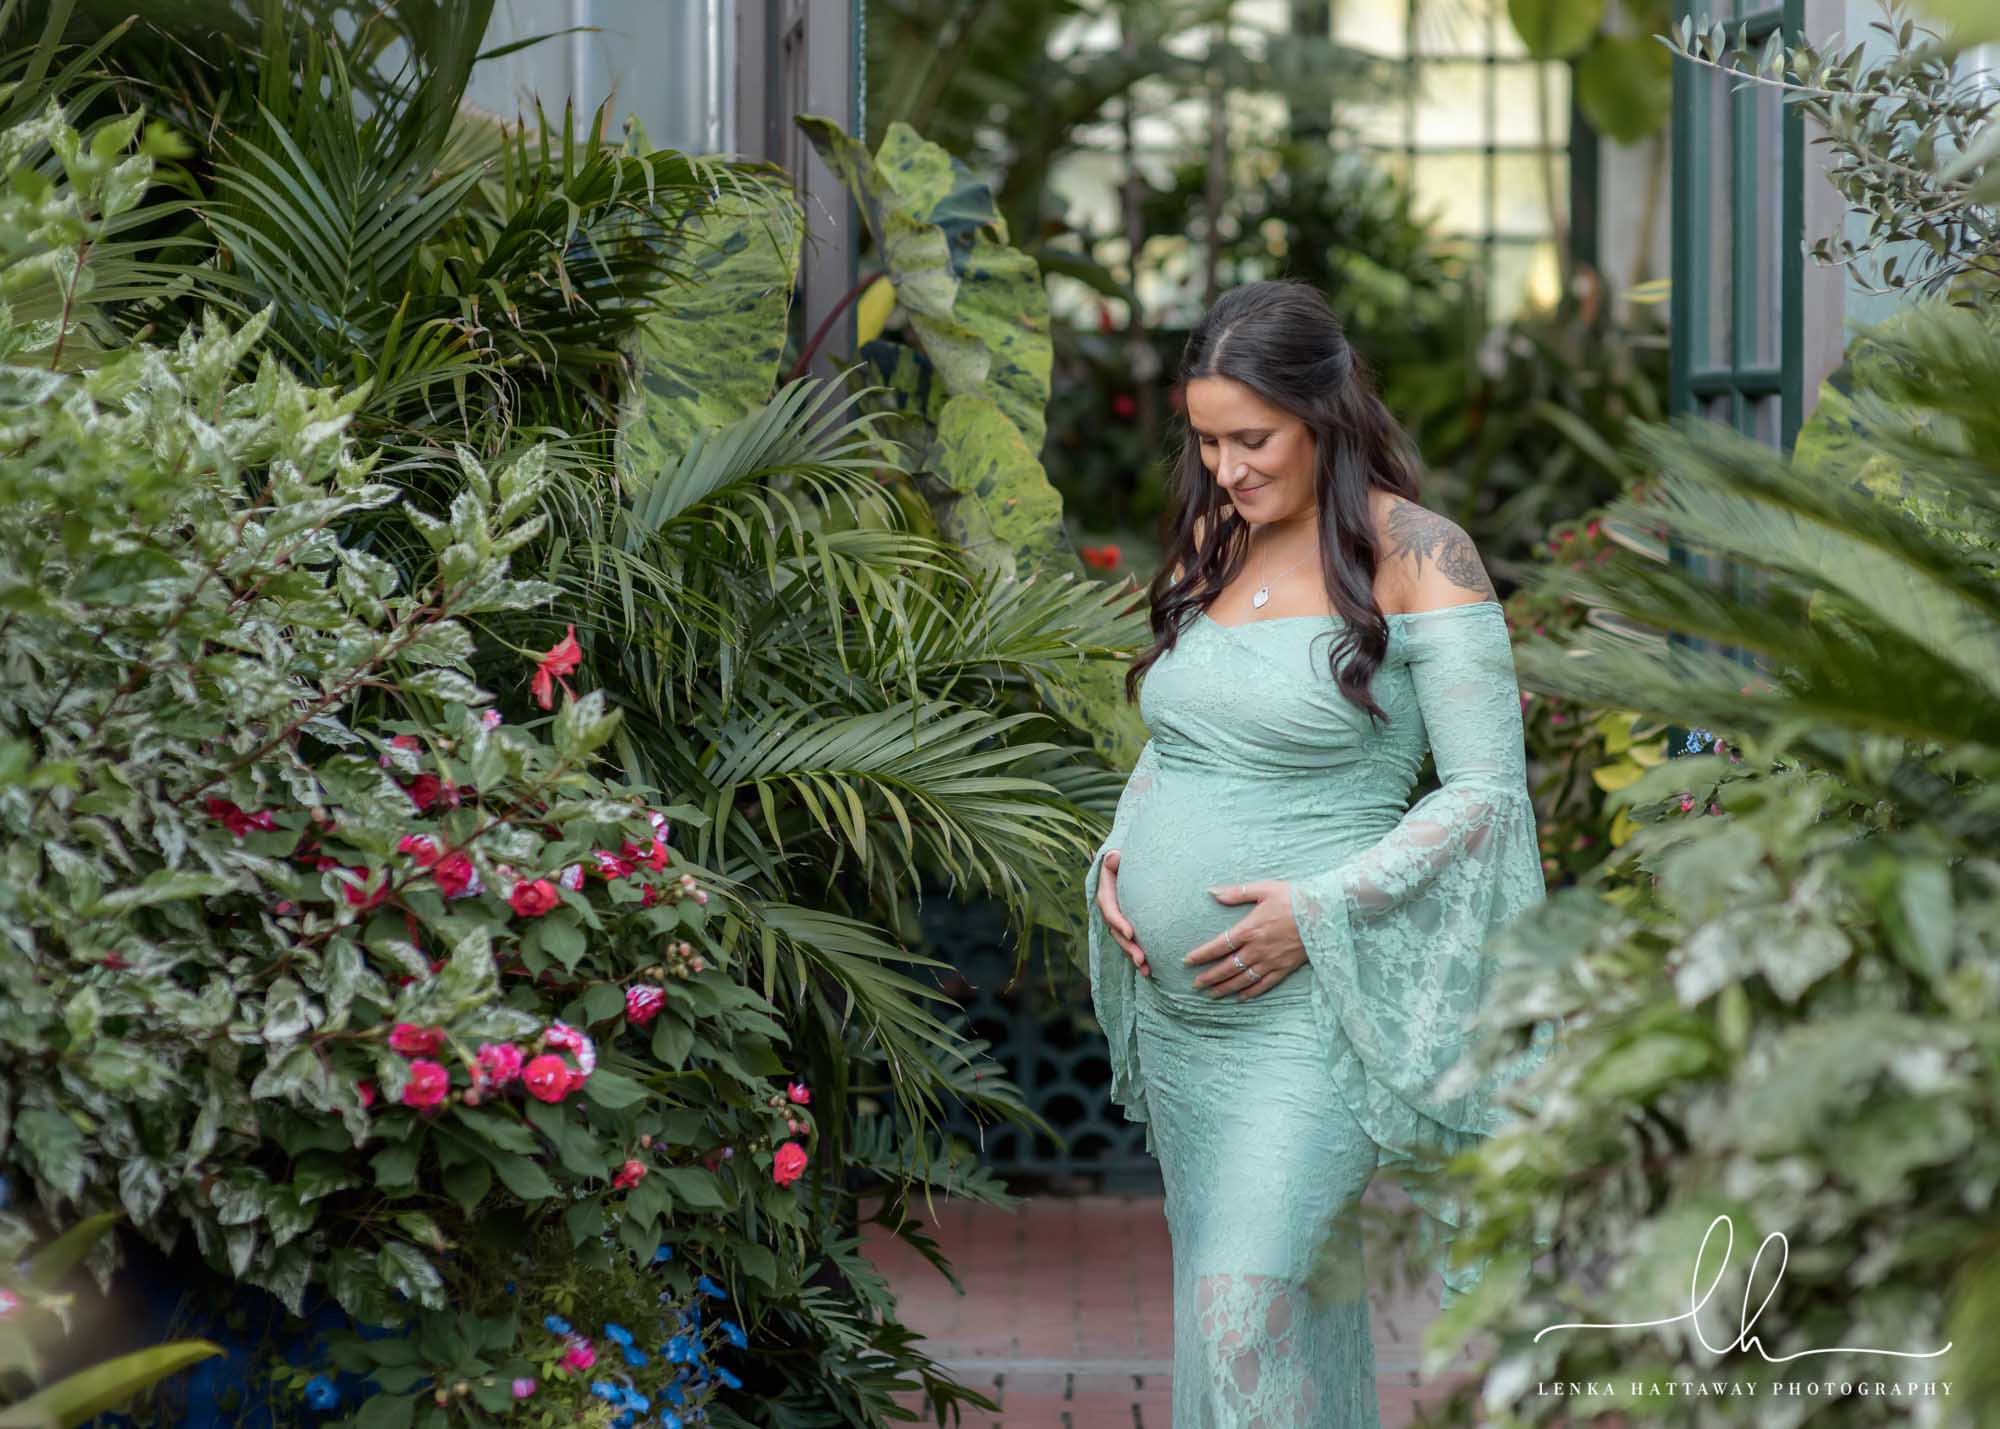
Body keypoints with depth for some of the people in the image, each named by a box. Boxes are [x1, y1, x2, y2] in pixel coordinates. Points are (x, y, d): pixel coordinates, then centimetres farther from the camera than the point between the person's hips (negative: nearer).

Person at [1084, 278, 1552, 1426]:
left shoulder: (1417, 558, -9)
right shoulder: (1214, 543, 11)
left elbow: (1488, 790, -10)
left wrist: (1319, 909, -17)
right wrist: (1119, 856, 3)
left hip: (1309, 1002, -6)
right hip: (1174, 996, 7)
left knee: (1247, 1299, -15)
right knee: (1298, 1290, 11)